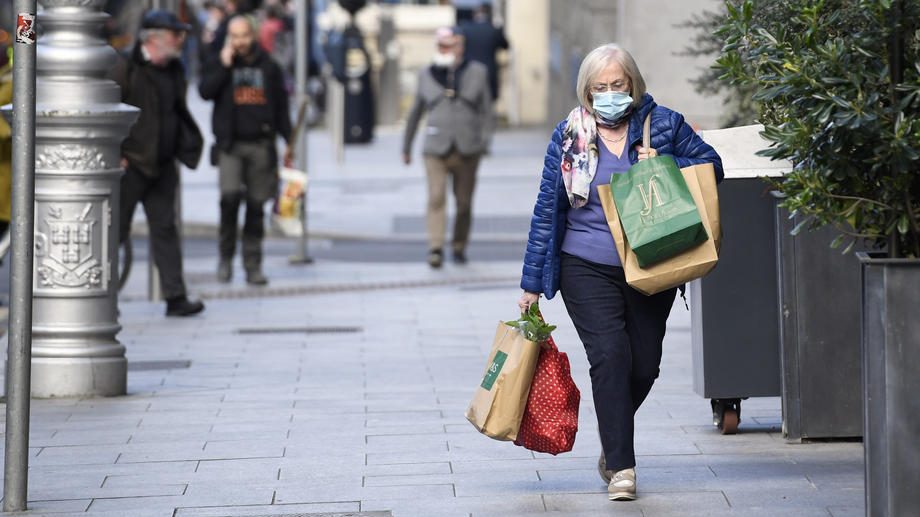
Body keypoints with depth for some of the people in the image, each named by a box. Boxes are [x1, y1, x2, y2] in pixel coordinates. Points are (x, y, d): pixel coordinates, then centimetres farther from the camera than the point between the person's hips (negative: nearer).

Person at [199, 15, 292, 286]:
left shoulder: (268, 67, 11)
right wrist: (224, 65, -11)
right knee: (230, 196, -19)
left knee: (256, 205, 2)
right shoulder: (219, 65, 9)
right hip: (230, 144, -2)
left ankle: (253, 265, 8)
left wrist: (288, 141, 9)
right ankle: (226, 257, -4)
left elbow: (281, 107, 14)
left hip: (261, 145, 2)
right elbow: (205, 91, -9)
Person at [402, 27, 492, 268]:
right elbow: (415, 113, 16)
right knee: (436, 198, -14)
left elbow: (486, 110, 5)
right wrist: (406, 147, 18)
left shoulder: (477, 73, 5)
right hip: (436, 149, 0)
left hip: (467, 149, 0)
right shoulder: (426, 75, 9)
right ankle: (435, 249, -20)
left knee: (464, 202, 5)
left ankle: (459, 247, 21)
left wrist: (483, 140, -8)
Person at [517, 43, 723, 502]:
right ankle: (620, 467, -14)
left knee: (644, 365, 5)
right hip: (588, 270, -2)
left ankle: (613, 441, 34)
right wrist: (532, 282, 4)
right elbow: (547, 211, 3)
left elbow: (711, 166, 6)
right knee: (610, 356, -16)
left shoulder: (663, 125, 0)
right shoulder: (568, 137, -1)